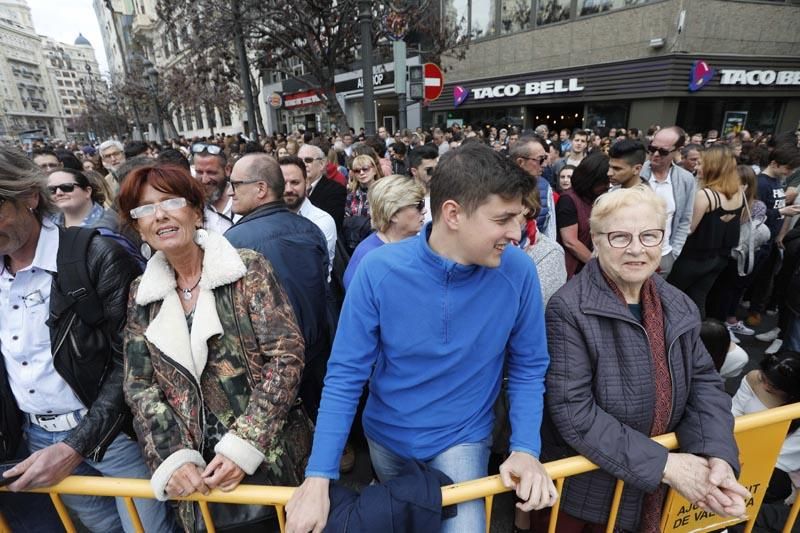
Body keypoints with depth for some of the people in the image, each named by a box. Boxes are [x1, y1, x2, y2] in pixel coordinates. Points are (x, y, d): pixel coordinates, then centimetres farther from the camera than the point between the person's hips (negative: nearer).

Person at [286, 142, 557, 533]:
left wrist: (525, 448, -20)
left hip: (461, 437, -1)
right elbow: (345, 374, -19)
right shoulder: (379, 270, -25)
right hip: (385, 433, 2)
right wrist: (319, 476, -21)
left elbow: (527, 367, -8)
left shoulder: (518, 272, -21)